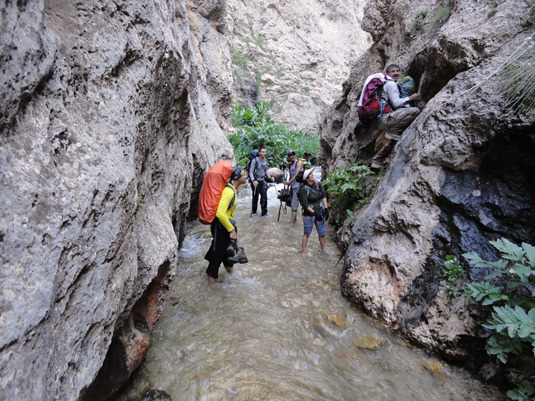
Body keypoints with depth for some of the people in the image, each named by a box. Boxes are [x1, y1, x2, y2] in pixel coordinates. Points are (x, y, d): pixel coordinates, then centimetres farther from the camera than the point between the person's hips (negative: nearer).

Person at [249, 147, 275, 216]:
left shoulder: (265, 160, 5)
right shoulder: (255, 160, -14)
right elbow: (251, 172, -16)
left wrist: (270, 177, 5)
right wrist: (253, 180, -30)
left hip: (263, 181, 5)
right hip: (256, 181, -5)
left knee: (264, 197, -1)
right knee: (255, 197, 6)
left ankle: (264, 212, 7)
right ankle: (254, 211, 23)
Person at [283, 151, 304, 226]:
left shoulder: (299, 162, -9)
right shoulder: (290, 165, 14)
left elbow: (296, 174, -18)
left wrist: (289, 182, -26)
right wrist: (288, 186, 17)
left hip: (297, 186, -8)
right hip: (292, 186, 8)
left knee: (294, 204, -10)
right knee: (293, 203, 13)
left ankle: (292, 222, -9)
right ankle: (295, 218, 26)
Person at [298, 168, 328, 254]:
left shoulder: (318, 184, -2)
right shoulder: (303, 189, -16)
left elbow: (324, 196, 0)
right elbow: (305, 205, -17)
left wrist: (326, 209, -6)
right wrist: (314, 213, -19)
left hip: (320, 212, 5)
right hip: (309, 214, -5)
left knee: (322, 233, 12)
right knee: (306, 234, 6)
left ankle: (323, 250, 29)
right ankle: (303, 253, 16)